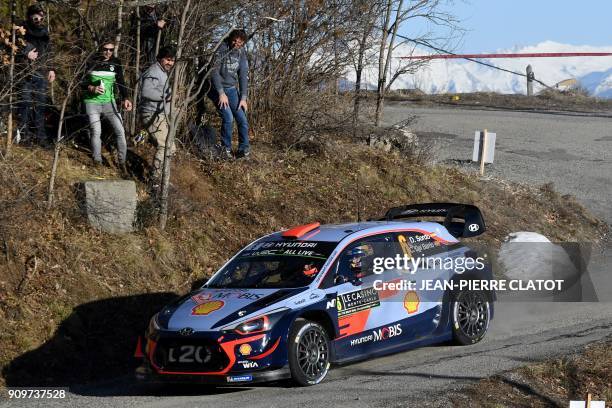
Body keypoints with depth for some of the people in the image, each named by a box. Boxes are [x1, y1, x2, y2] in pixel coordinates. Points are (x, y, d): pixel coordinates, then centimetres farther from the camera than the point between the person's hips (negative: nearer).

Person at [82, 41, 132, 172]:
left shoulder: (115, 63, 3)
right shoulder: (92, 63, -2)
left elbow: (121, 82, 0)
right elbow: (84, 82, 1)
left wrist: (125, 98, -15)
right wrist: (92, 88, -20)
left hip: (109, 102, 2)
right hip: (92, 102, -2)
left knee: (120, 130, -5)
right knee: (96, 131, -7)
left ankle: (122, 163, 3)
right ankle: (97, 162, 4)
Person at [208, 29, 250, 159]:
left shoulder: (241, 53, 0)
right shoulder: (221, 50, -16)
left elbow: (243, 75, 2)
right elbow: (214, 72, -19)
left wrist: (243, 98, -3)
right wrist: (221, 93, -22)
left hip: (232, 89, 5)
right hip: (217, 89, -5)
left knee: (242, 119, -5)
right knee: (228, 118, -18)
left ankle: (244, 150, 7)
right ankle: (225, 149, 0)